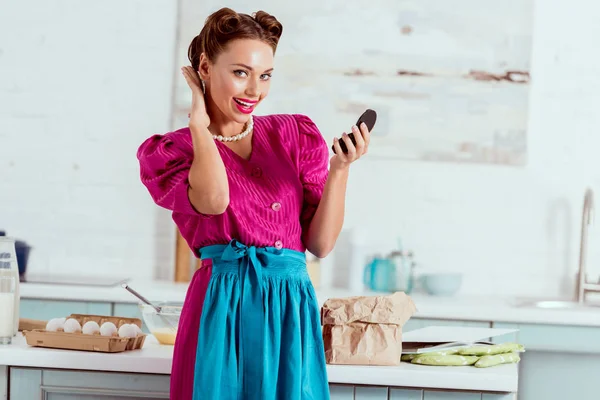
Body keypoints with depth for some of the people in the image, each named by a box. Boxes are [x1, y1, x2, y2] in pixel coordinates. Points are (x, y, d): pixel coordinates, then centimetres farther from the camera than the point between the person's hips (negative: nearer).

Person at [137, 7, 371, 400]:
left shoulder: (297, 134, 10)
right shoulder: (170, 150, 3)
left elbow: (321, 243, 7)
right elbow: (213, 200, -19)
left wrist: (340, 169, -6)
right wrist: (199, 122, -7)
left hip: (293, 313, 3)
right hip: (223, 312, -3)